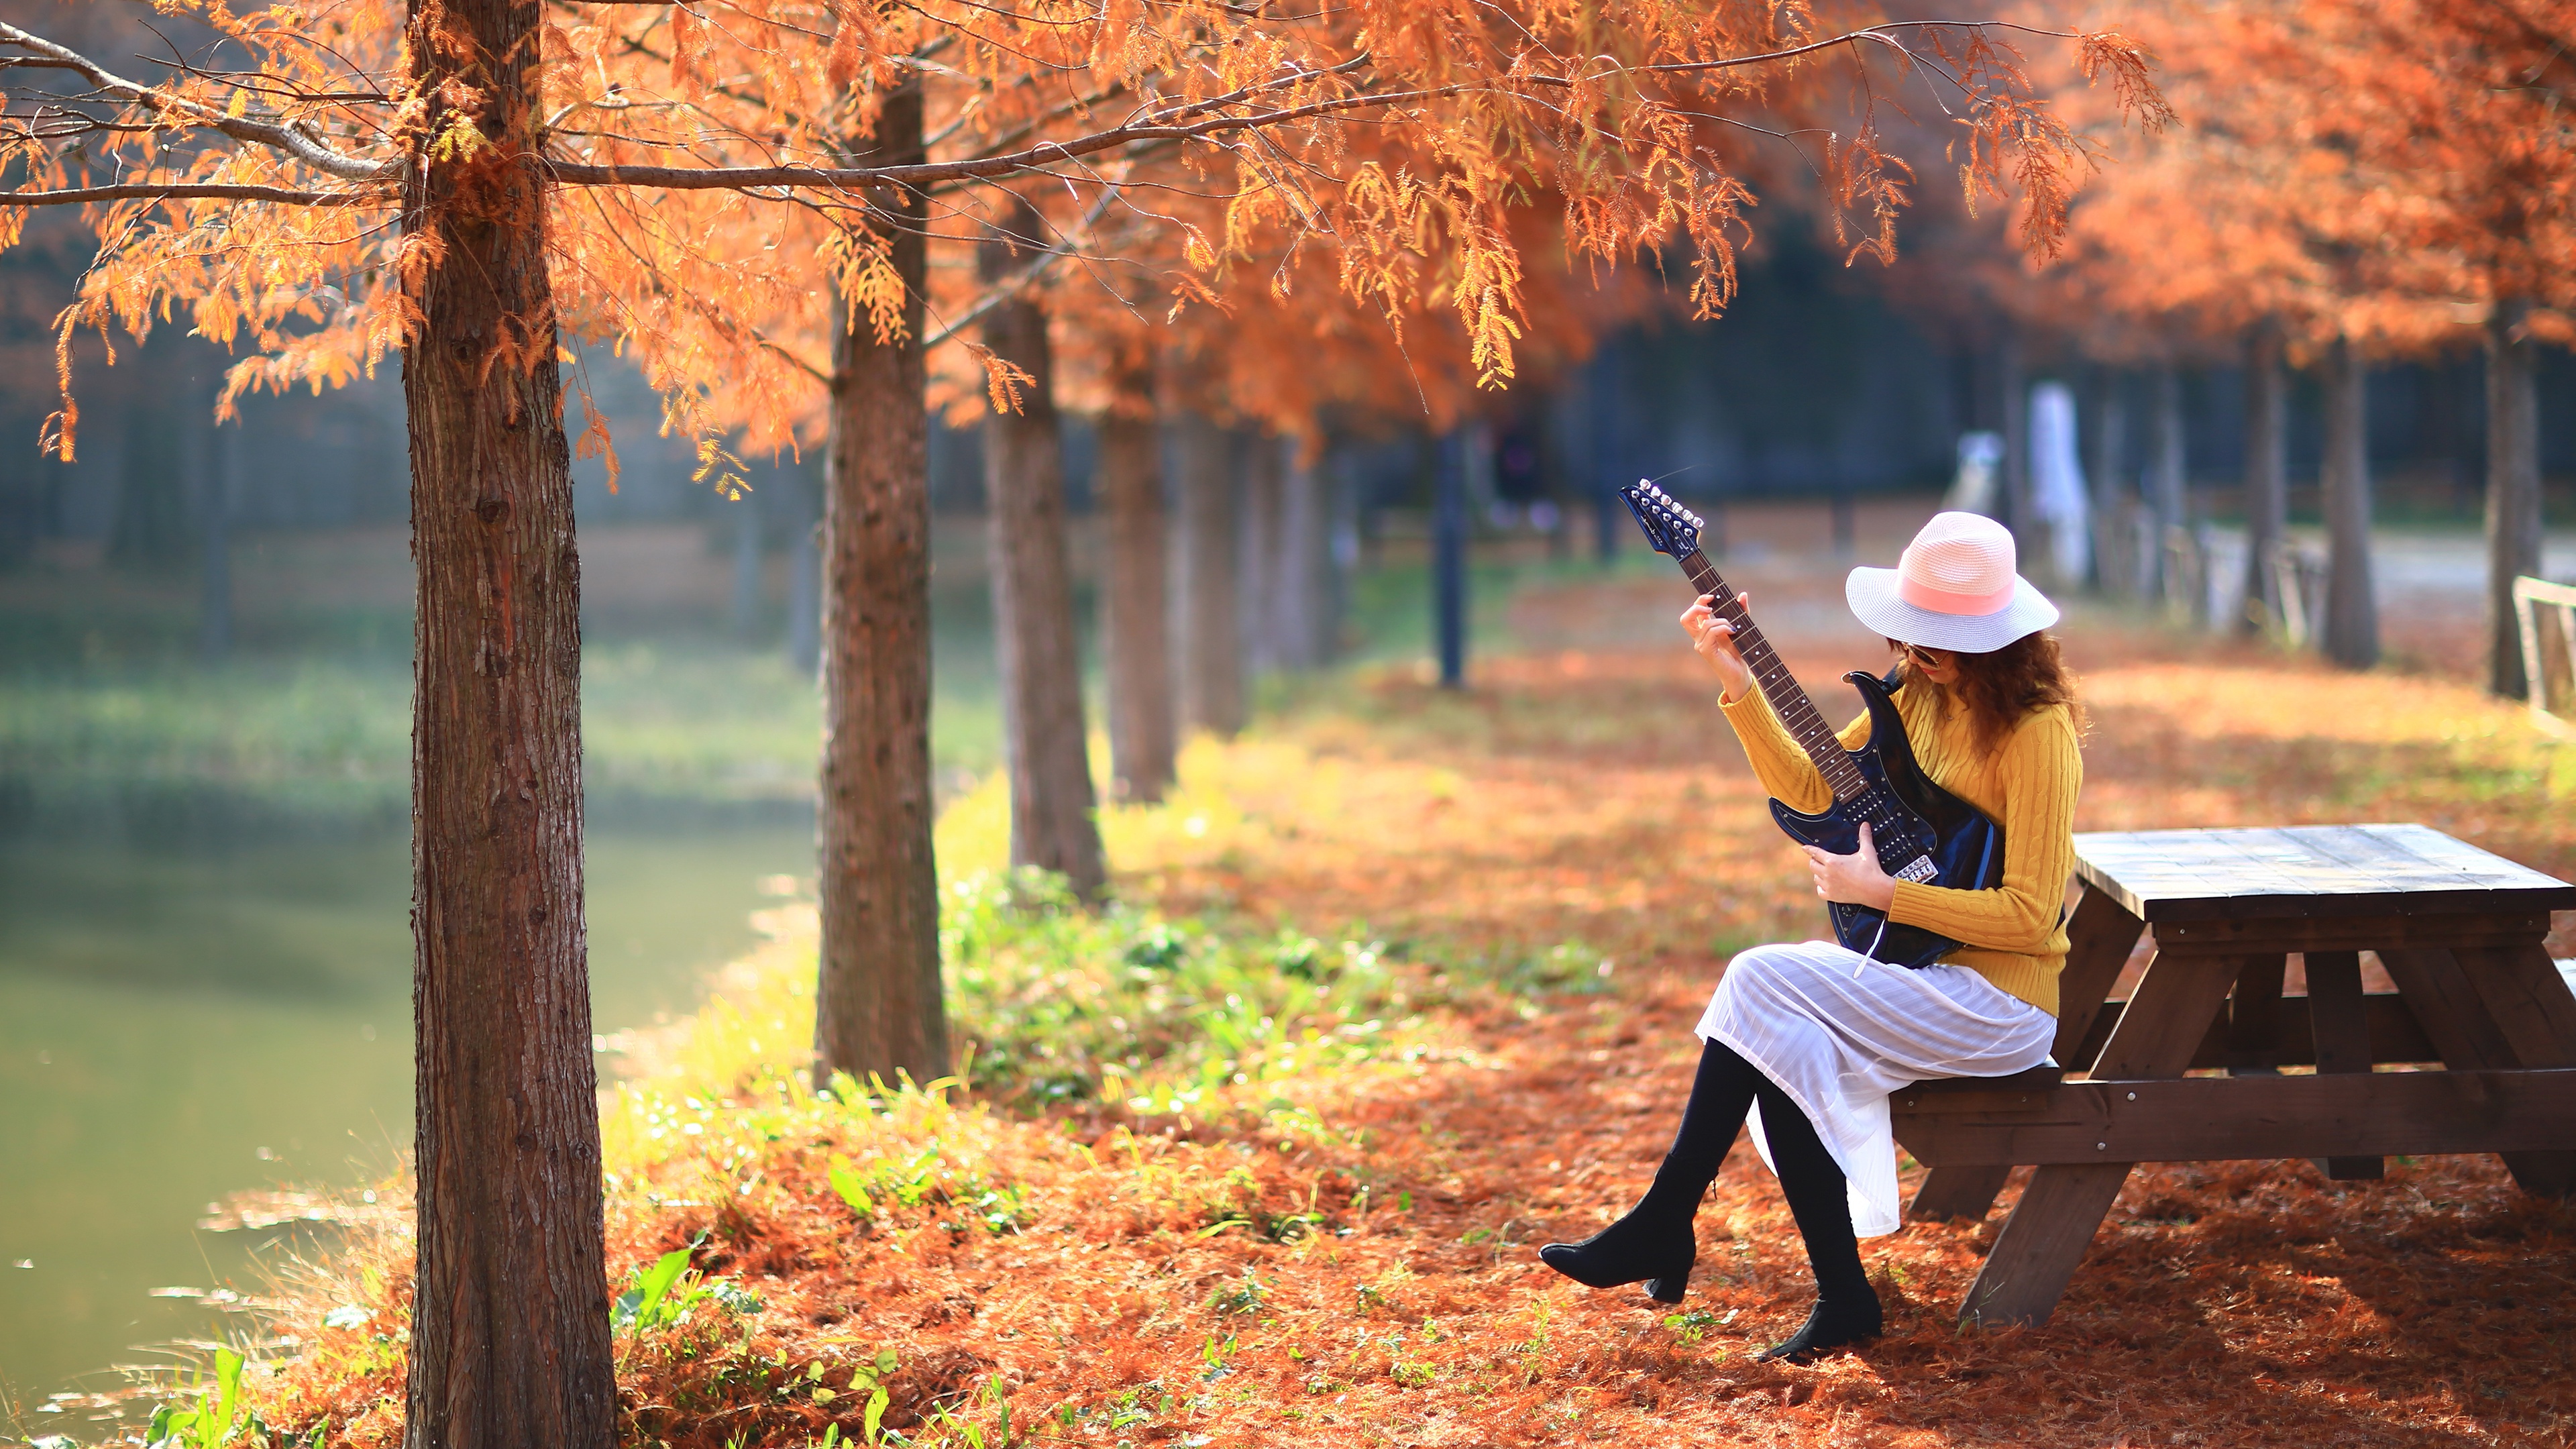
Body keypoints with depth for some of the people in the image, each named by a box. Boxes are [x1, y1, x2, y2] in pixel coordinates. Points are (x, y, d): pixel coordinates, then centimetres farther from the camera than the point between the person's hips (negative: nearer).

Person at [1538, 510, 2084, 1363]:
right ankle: (1842, 1298, -12)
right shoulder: (1922, 699, 8)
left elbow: (2029, 913, -19)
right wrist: (1739, 683, -1)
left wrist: (1880, 892, -19)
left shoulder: (2035, 732, -16)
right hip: (1924, 976, 7)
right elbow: (1808, 788, 10)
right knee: (1790, 1044, -20)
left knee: (1762, 982, -19)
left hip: (2001, 1003, -7)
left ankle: (1665, 1223, -9)